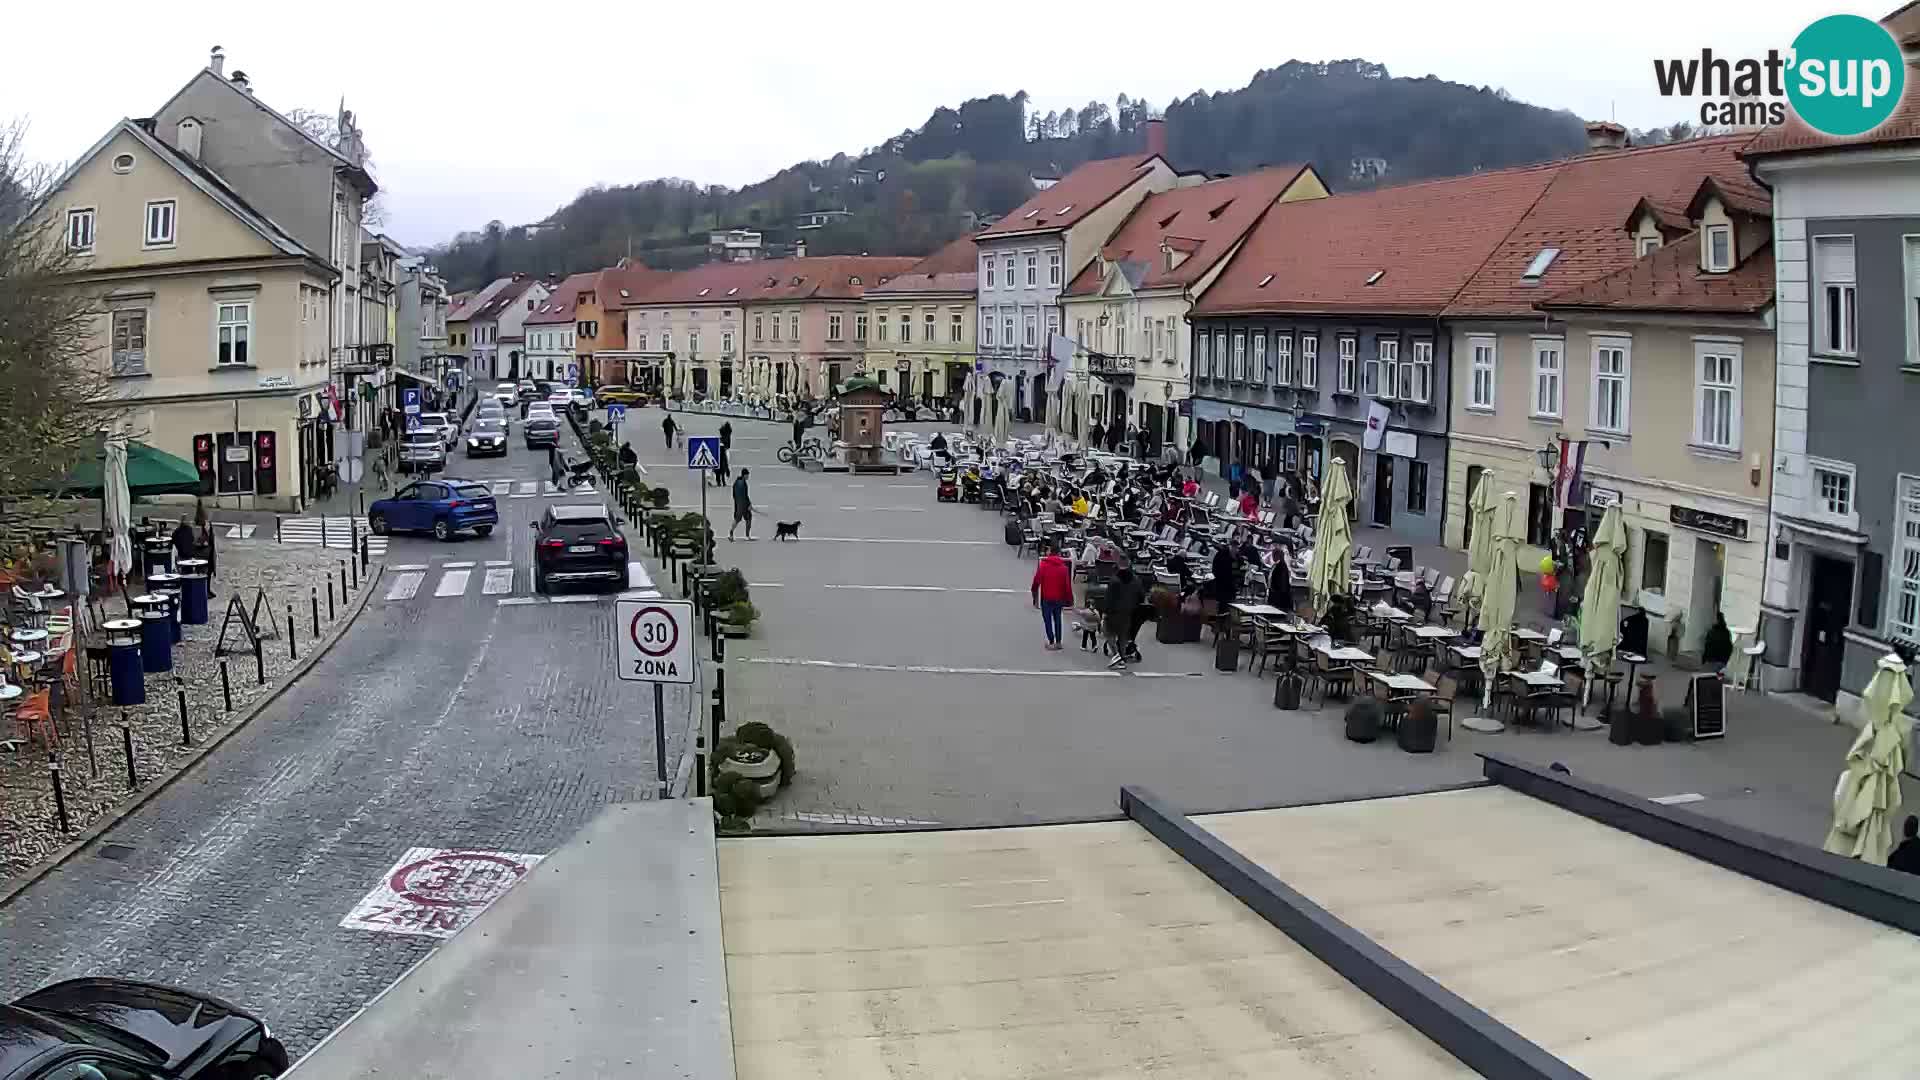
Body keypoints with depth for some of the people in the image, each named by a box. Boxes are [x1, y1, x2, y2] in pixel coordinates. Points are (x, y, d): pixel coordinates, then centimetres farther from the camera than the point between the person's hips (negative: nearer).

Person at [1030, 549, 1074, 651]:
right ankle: (1058, 642, 15)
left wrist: (1034, 594, 10)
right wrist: (1068, 600, 8)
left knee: (1047, 620, 4)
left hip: (1046, 598, -3)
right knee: (1057, 619, 15)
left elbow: (1036, 581, -6)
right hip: (1059, 598, 3)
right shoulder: (1064, 567, -1)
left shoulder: (1043, 566, -8)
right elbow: (1067, 585, 0)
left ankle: (1051, 642, -2)